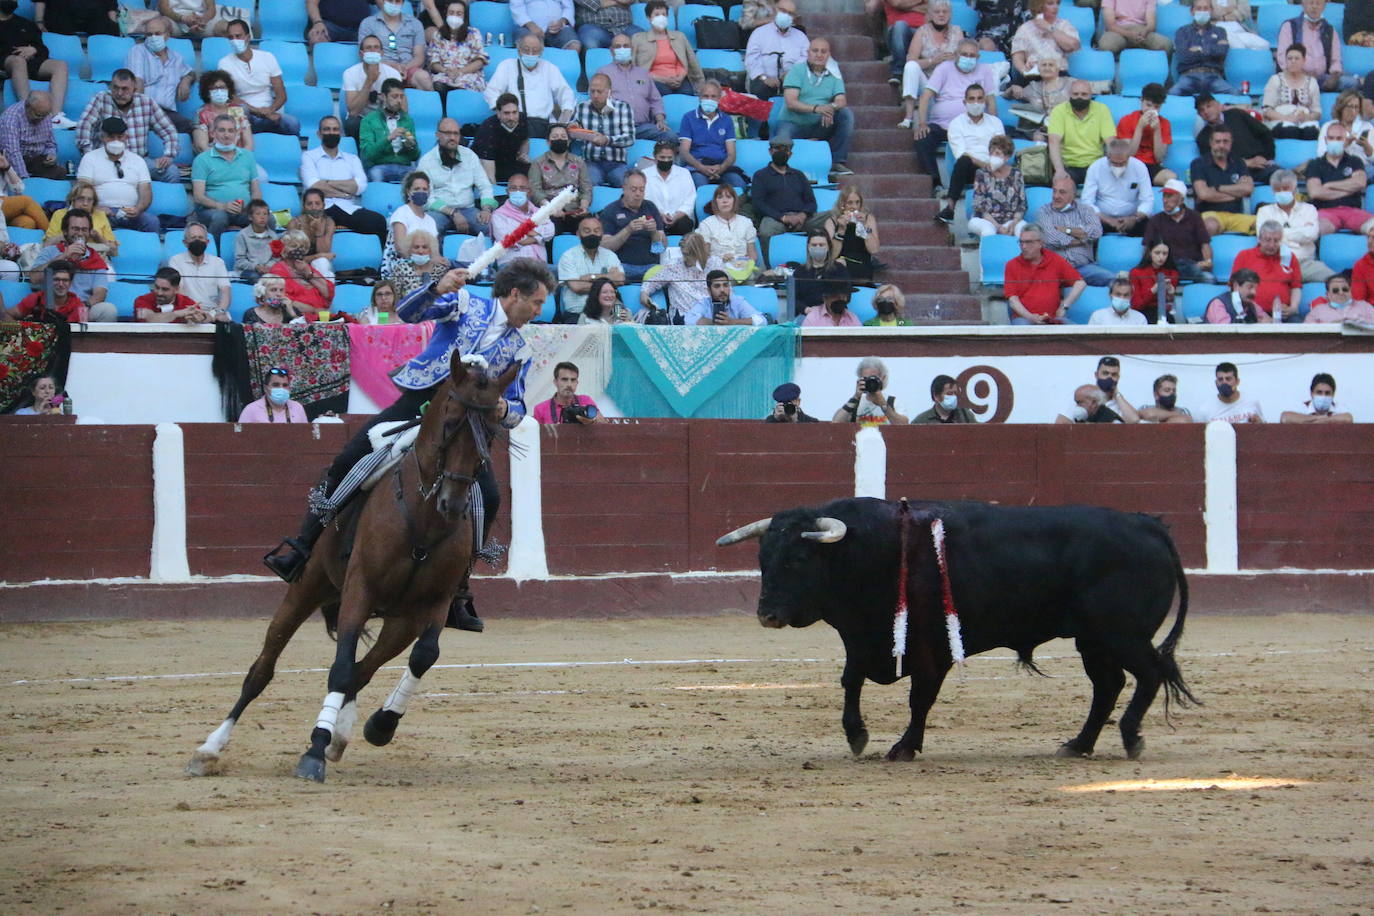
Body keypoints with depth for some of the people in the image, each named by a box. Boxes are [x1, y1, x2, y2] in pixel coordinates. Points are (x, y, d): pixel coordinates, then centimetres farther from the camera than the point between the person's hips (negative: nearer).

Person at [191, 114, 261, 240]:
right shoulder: (202, 160, 7)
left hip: (244, 211, 3)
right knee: (219, 217, -40)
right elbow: (198, 196, -3)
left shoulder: (247, 156, 21)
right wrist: (222, 206, -21)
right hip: (212, 210, -3)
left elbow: (256, 191, 19)